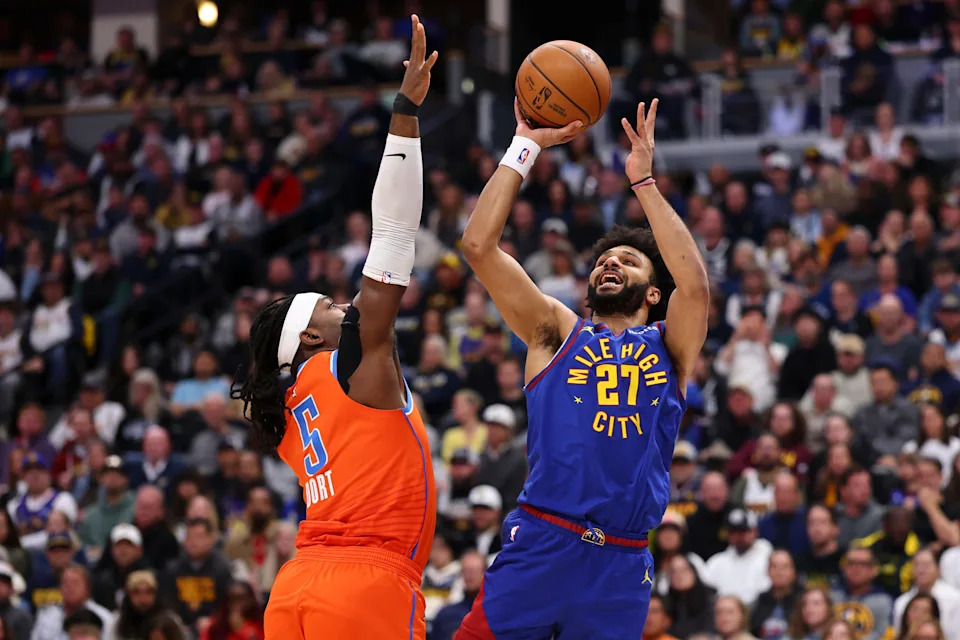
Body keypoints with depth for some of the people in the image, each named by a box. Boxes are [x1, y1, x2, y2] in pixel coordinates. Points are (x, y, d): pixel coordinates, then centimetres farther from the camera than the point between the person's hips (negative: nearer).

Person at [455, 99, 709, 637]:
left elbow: (694, 284, -6)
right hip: (541, 545, -1)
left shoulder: (670, 347, 15)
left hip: (623, 567, 1)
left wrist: (643, 180, -2)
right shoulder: (558, 333, 14)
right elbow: (479, 245, 5)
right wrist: (527, 146, 5)